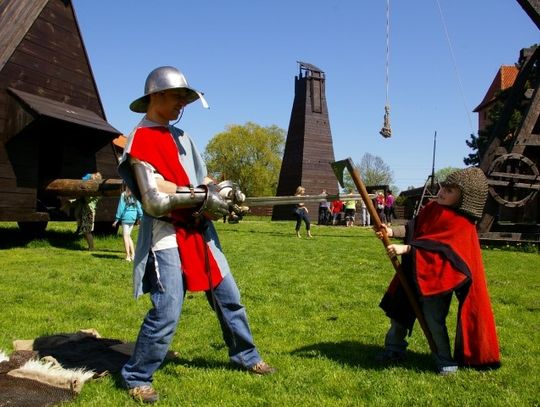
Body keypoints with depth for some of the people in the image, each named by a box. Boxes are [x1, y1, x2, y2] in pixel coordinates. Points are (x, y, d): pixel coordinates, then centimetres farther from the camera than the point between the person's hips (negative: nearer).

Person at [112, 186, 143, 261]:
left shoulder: (124, 195, -10)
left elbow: (121, 207, -9)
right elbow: (139, 207, 6)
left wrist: (117, 219, -4)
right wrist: (140, 217, 14)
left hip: (126, 217, -5)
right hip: (133, 217, 6)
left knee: (125, 236, 1)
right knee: (128, 236, 18)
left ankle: (128, 256, 0)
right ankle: (133, 254, 15)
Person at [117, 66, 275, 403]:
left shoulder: (182, 137, 13)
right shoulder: (139, 142, -10)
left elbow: (204, 182, 15)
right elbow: (154, 201, -19)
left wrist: (223, 196, -4)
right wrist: (200, 197, -18)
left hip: (199, 233, 8)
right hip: (166, 237, -7)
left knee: (229, 297, 14)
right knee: (167, 312, -9)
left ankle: (245, 356, 33)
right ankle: (136, 377, 13)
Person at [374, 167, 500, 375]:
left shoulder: (462, 223, -17)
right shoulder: (432, 207, 3)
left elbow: (436, 245, -26)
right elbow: (414, 227, 0)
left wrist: (405, 249, -32)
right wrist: (392, 231, -18)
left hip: (437, 277, -7)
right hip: (415, 272, 7)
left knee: (433, 319, -3)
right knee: (399, 310, 15)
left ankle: (445, 360, 19)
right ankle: (394, 348, 34)